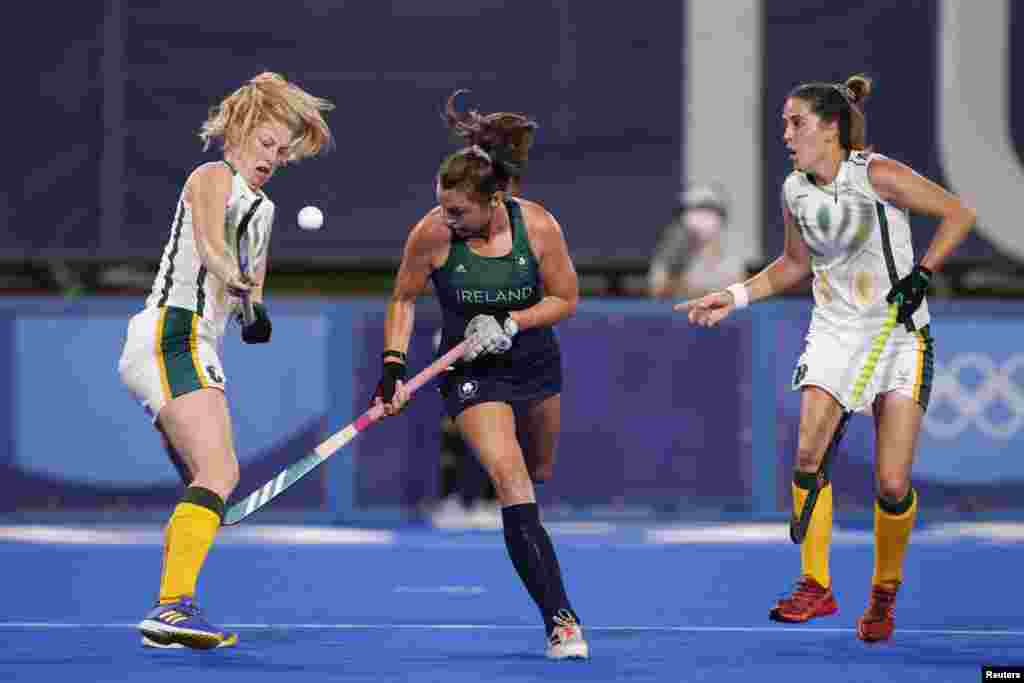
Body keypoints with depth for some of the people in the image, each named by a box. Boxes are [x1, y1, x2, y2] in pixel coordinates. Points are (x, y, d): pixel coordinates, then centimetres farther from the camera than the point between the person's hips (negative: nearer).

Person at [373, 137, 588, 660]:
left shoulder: (538, 227, -19)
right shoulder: (432, 233, -22)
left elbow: (565, 299, -7)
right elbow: (404, 299, -5)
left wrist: (509, 323, -21)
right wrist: (393, 367, -15)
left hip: (533, 360, 3)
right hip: (470, 371, -3)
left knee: (539, 471, 23)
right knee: (512, 482, -21)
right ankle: (560, 620, -24)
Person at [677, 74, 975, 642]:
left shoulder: (876, 175, -15)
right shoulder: (795, 191, 3)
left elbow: (958, 214, -9)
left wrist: (921, 274, -17)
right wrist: (736, 296, 10)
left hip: (899, 335, -5)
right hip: (834, 334, 5)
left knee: (892, 485, -8)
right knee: (808, 455, -14)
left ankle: (885, 591, 15)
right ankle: (815, 585, -1)